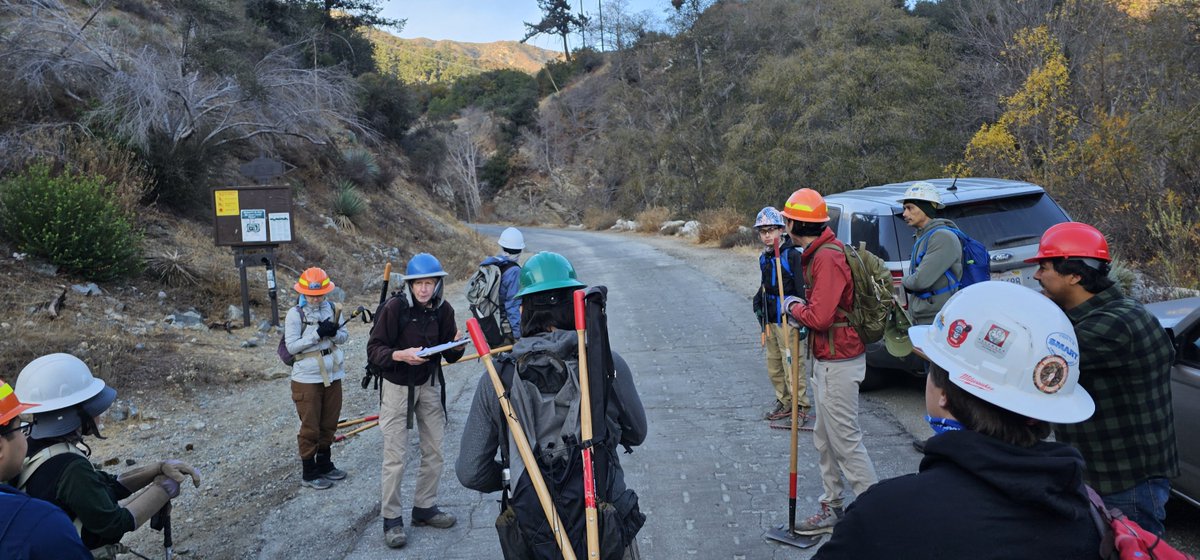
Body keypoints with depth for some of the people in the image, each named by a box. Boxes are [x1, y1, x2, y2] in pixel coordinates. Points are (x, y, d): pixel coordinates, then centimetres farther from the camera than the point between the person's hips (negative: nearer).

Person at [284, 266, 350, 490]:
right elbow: (291, 345, -14)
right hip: (307, 379, -5)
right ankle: (308, 473, 17)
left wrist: (334, 333, -16)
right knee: (310, 428, 4)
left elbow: (345, 336, 6)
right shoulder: (295, 314, -10)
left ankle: (324, 465, 32)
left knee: (329, 424, 16)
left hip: (333, 376, 5)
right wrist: (317, 334, -22)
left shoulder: (333, 308, 2)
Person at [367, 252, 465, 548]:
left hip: (430, 385, 5)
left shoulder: (443, 310, -4)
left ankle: (425, 508, 28)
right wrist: (401, 354, -31)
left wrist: (457, 345, -18)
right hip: (397, 387, -5)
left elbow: (450, 357, 4)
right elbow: (373, 349, -15)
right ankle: (392, 518, 12)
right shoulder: (395, 307, -18)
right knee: (395, 457, -1)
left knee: (434, 452, 11)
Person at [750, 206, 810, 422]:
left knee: (792, 364, -5)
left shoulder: (792, 255, -13)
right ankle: (784, 402, 26)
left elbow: (803, 289, -17)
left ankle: (801, 404, 6)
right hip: (769, 319, 8)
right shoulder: (764, 258, 12)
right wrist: (758, 305, 20)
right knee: (773, 364, 14)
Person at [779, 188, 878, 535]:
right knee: (825, 439, 19)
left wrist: (793, 307, -11)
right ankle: (831, 509, 31)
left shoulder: (827, 258, -22)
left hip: (838, 364, -11)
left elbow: (820, 316, -28)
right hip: (826, 360, 11)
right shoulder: (819, 253, 11)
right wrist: (801, 310, 0)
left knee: (846, 441, -3)